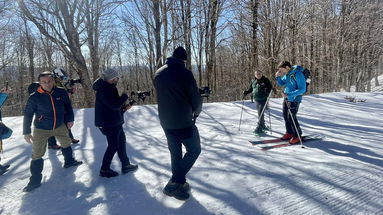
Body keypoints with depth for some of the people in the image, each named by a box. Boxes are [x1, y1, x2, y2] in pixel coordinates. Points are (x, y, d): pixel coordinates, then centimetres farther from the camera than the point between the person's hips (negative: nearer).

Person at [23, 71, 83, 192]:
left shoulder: (61, 93, -12)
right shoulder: (34, 97, -19)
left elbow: (68, 106, 6)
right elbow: (28, 115, -10)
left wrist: (70, 119, 8)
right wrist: (26, 132, -9)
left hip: (60, 126, 4)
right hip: (41, 129, -3)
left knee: (66, 143, 24)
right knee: (37, 154, -2)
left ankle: (69, 161, 51)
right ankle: (35, 180, 11)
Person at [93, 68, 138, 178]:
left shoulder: (108, 88, 12)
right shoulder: (104, 90, -20)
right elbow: (115, 105, -26)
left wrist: (124, 107, 3)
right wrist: (125, 96, -12)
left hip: (115, 122, 10)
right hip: (108, 123, -10)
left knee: (121, 141, 15)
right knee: (113, 146, -2)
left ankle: (125, 165, 26)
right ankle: (104, 170, 12)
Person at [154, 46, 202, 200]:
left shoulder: (158, 74, 6)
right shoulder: (184, 73, -14)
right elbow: (196, 98, -12)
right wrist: (196, 112, 8)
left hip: (165, 122, 7)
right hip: (184, 122, -6)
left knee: (175, 153, 18)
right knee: (194, 150, 10)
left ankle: (179, 183, 27)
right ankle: (174, 183, 3)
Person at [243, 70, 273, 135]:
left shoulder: (265, 80, -4)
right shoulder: (254, 81, 10)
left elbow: (270, 87, -5)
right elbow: (251, 88, 21)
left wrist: (267, 91, -25)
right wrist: (246, 92, 5)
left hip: (263, 100, -6)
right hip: (257, 100, 6)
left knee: (260, 113, -14)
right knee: (260, 113, 15)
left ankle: (259, 128, -14)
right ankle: (263, 126, 31)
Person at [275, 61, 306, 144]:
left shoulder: (298, 74, -20)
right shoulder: (286, 74, 4)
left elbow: (302, 89, -22)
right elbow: (281, 84, 18)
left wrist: (288, 94, -28)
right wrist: (278, 77, -3)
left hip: (294, 99, -8)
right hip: (286, 98, 8)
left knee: (291, 117, -8)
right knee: (285, 116, 11)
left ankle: (297, 135, 9)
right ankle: (289, 132, 27)